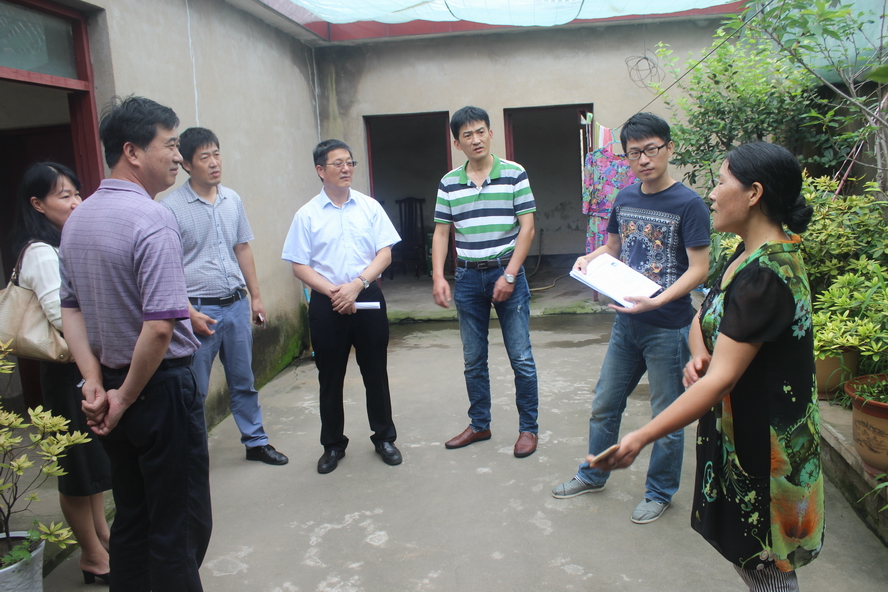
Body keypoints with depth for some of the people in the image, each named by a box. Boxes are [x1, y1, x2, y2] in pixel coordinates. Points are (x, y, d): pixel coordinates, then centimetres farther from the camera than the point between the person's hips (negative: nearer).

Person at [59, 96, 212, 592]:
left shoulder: (78, 220, 7)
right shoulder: (152, 220, -20)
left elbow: (71, 308, 9)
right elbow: (160, 326, -27)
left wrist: (95, 381, 2)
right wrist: (126, 397, -13)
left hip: (112, 388, 8)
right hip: (163, 386, -8)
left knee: (131, 518, 21)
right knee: (181, 527, 5)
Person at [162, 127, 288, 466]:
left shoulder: (232, 200, 7)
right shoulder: (171, 207, -9)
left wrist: (255, 296, 13)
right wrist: (189, 312, -15)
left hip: (236, 305, 5)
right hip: (200, 309, -5)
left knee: (244, 381, 16)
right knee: (195, 391, 4)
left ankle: (256, 442, 29)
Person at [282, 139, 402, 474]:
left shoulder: (369, 207, 4)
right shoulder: (307, 215, 0)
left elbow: (384, 253, -1)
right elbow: (299, 266, -2)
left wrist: (356, 284, -14)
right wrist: (333, 291, -14)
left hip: (367, 298, 1)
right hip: (326, 304, -1)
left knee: (375, 372, 9)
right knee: (330, 377, 9)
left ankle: (384, 438, 26)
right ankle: (333, 445, 25)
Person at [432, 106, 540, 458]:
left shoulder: (514, 174, -3)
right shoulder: (449, 183, 5)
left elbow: (527, 227, -5)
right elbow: (441, 233, 7)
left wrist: (510, 275, -12)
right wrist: (438, 277, -5)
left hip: (507, 273, -3)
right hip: (468, 277, 3)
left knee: (521, 358, 0)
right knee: (473, 360, 12)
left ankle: (528, 428, 15)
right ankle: (479, 425, 27)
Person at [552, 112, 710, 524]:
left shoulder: (688, 204, -13)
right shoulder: (625, 198, 5)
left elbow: (699, 269, -15)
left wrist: (656, 301, -27)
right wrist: (589, 259, -4)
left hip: (668, 327, -6)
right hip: (626, 323, 6)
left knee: (667, 417, 9)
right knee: (604, 405, 16)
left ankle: (660, 493, 29)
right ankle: (593, 475, 36)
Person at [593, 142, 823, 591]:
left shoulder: (766, 275, -26)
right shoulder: (751, 254, 5)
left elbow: (721, 380, -30)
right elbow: (703, 320, 12)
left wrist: (642, 437, -29)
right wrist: (700, 356, -11)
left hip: (761, 442, -9)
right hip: (736, 426, 9)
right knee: (746, 553, 22)